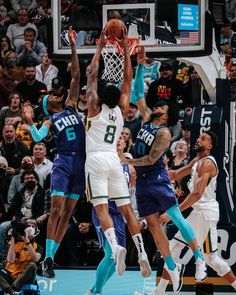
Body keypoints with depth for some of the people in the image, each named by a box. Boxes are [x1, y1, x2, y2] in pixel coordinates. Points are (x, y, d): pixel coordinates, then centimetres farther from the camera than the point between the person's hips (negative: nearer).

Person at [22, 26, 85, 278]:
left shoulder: (71, 105, 15)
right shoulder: (50, 122, 8)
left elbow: (76, 76, 9)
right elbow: (37, 137, -12)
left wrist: (73, 48, 3)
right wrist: (29, 123, -28)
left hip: (81, 163, 3)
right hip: (62, 163, -3)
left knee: (67, 213, 4)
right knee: (56, 210, -13)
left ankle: (50, 258, 9)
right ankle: (47, 260, -14)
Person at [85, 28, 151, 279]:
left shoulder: (96, 108, -3)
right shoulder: (122, 111, 7)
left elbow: (92, 75, 0)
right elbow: (127, 80, 14)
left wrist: (100, 47, 5)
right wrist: (125, 49, 14)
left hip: (96, 160, -4)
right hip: (114, 160, 4)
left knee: (101, 208, -13)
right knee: (126, 209, 4)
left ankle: (115, 246, -35)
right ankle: (142, 253, -7)